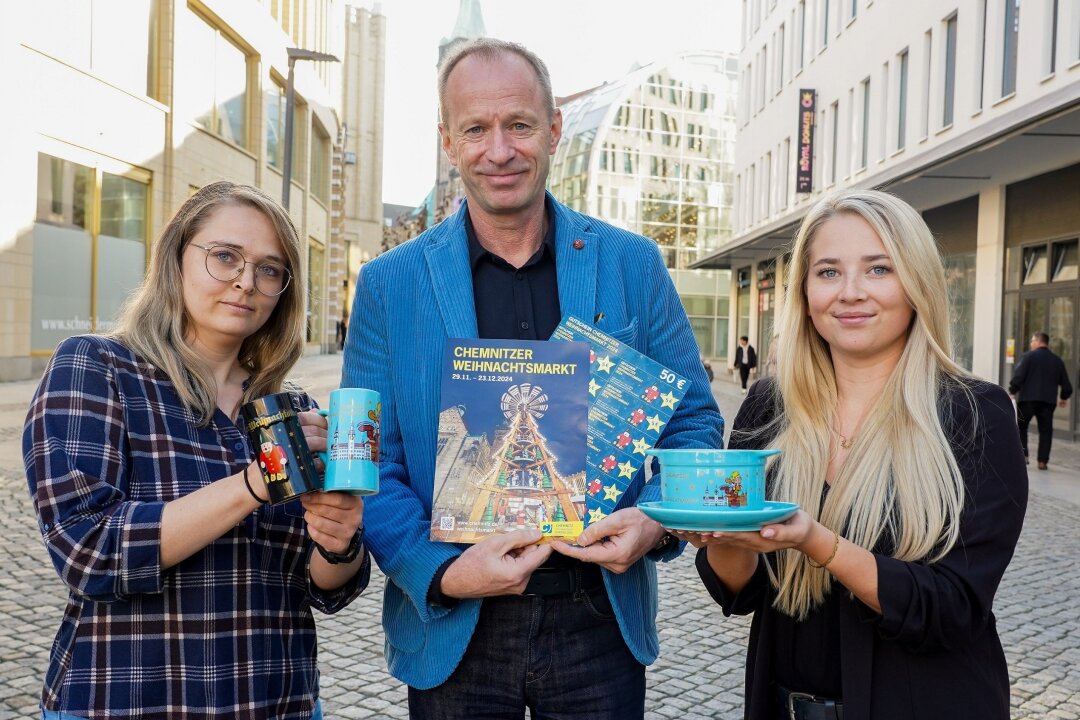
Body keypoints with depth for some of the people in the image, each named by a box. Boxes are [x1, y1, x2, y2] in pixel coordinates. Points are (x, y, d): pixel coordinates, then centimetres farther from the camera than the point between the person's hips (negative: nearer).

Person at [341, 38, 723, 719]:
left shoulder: (633, 265, 0)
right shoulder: (389, 284, -2)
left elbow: (693, 421, 4)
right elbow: (369, 464, -3)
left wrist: (656, 520, -15)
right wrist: (441, 572, -17)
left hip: (602, 620, 1)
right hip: (451, 633, 0)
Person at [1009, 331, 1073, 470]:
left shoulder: (1028, 356, -4)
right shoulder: (1057, 360, 12)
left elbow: (1018, 376, -13)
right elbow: (1065, 383, 14)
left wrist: (1012, 391, -4)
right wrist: (1064, 398, 29)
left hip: (1028, 398, -4)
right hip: (1048, 400, 4)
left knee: (1020, 427, 9)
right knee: (1046, 431, 9)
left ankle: (1022, 455, -2)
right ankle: (1043, 461, 6)